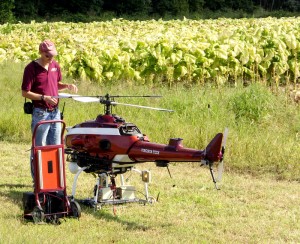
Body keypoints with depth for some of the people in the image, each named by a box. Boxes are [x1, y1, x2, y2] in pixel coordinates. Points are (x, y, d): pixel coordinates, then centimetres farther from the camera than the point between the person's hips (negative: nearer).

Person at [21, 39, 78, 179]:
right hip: (40, 113, -7)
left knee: (55, 147, 12)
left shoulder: (55, 65, 8)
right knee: (39, 148, 1)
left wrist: (67, 86, 1)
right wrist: (44, 97, -22)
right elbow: (25, 93, -13)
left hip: (55, 111, 7)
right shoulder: (31, 68, -12)